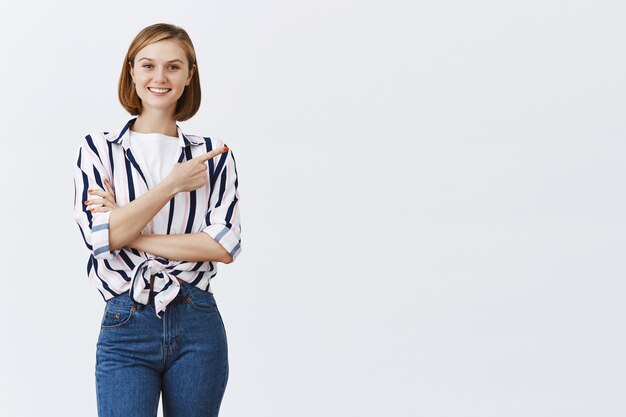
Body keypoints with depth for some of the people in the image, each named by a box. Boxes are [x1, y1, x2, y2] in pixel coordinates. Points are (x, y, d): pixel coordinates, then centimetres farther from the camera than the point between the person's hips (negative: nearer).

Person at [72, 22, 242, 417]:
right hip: (126, 327, -1)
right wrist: (174, 183, -11)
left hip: (199, 326, 1)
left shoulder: (213, 154, 6)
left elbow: (226, 244, -6)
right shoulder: (98, 148, 4)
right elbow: (100, 235, -9)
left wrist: (132, 236, -10)